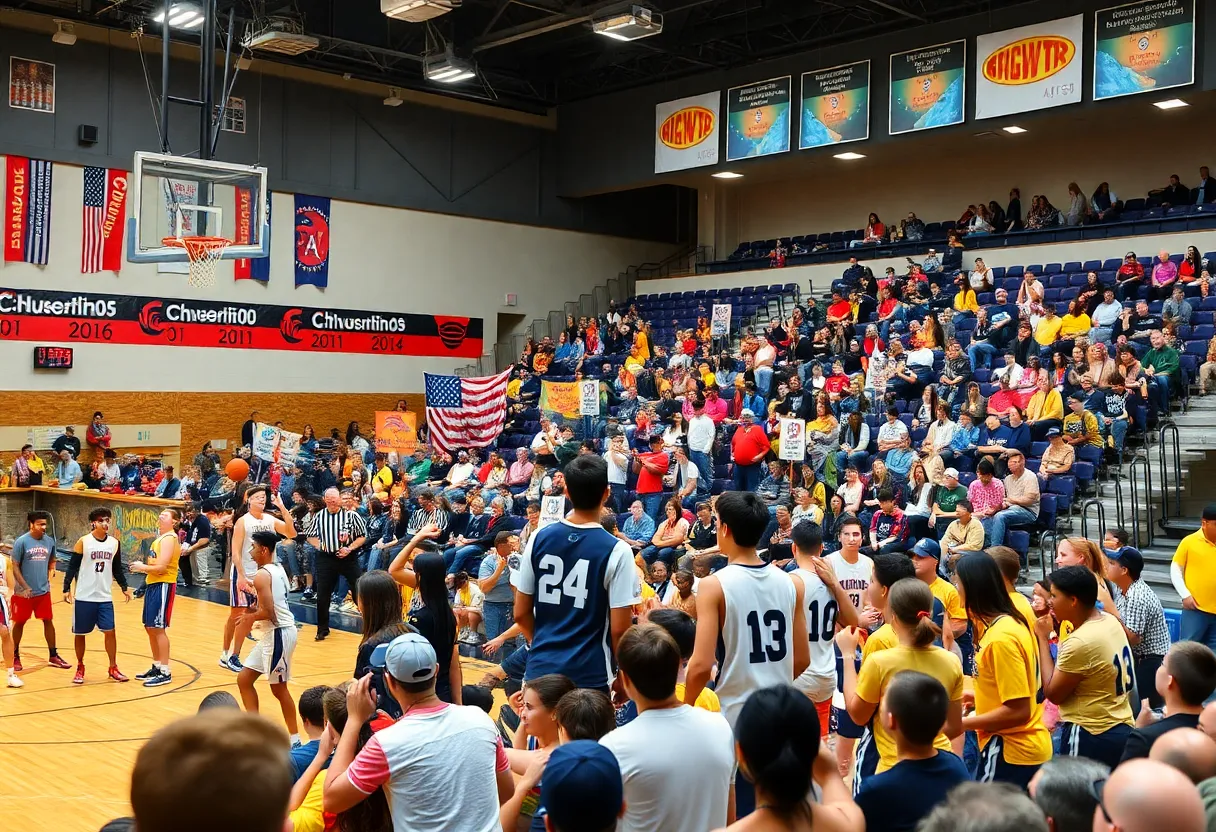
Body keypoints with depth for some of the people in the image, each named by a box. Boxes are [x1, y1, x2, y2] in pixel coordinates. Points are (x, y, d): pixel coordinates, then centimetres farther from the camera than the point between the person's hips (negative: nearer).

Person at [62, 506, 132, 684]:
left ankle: (113, 668, 10)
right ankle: (80, 668, 22)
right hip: (84, 597, -3)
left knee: (110, 631, 0)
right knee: (80, 634, 6)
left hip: (105, 598, 3)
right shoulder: (83, 542, -8)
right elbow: (72, 567, -6)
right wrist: (66, 589, -13)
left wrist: (124, 587, 8)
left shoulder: (114, 543, 4)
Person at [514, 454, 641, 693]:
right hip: (589, 675, -4)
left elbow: (521, 613, 5)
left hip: (541, 668, 4)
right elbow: (619, 628, -12)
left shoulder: (539, 538, -1)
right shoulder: (616, 550, -13)